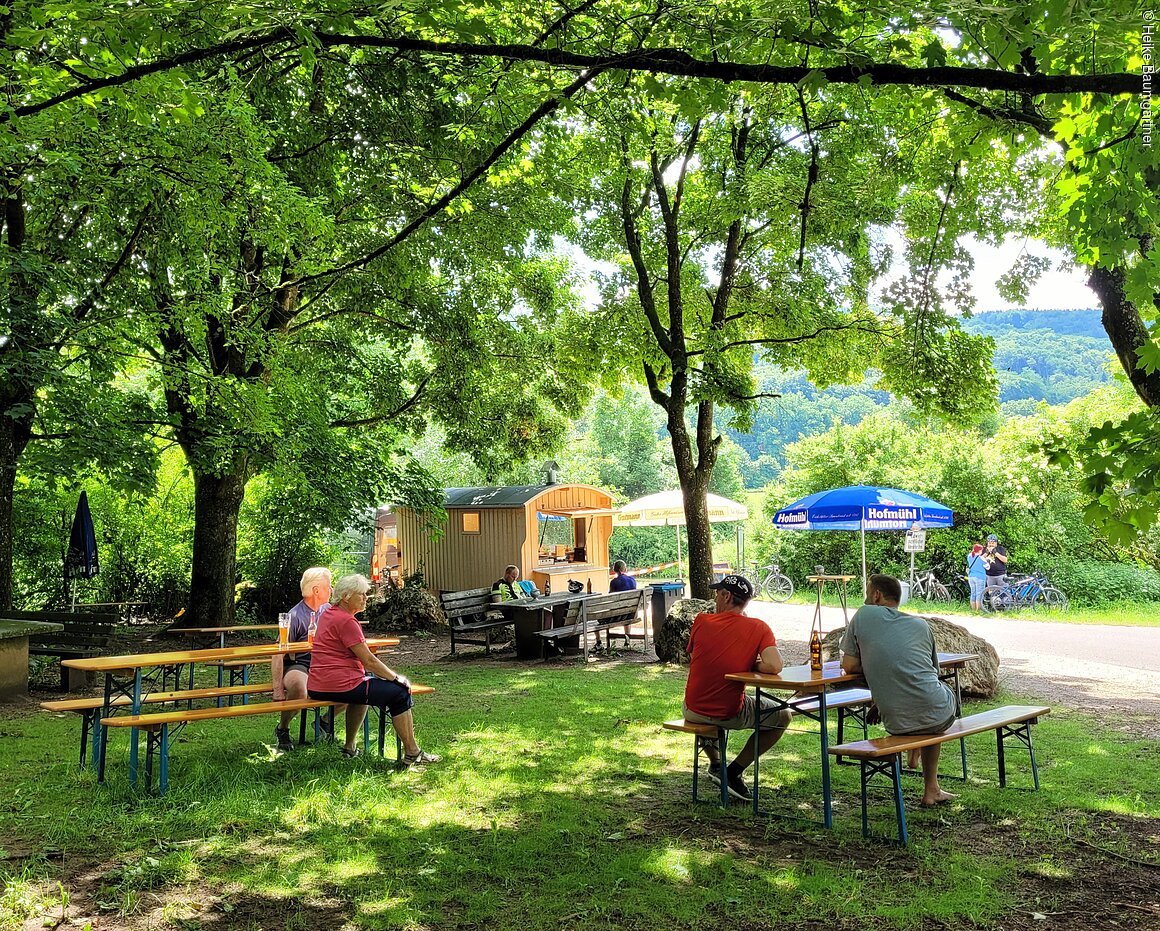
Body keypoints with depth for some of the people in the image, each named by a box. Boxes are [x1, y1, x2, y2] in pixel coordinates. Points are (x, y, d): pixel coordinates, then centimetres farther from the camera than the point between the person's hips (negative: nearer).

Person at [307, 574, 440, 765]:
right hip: (339, 685, -10)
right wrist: (397, 678, -3)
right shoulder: (346, 621, -15)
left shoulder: (329, 614, 16)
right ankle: (412, 753, -1)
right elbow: (368, 660, -15)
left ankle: (349, 747, 36)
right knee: (399, 693, -4)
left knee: (366, 684, 37)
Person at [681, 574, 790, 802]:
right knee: (783, 716, 21)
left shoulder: (701, 621, -5)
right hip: (730, 714, -3)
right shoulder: (758, 628, -10)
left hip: (693, 710, 3)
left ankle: (715, 764, 36)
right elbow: (775, 666, -23)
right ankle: (734, 772, 13)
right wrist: (752, 665, -2)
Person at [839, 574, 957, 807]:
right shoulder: (921, 624, 11)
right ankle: (931, 790, 36)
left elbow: (849, 666, 2)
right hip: (939, 715, 0)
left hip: (898, 724, 0)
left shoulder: (864, 615, 3)